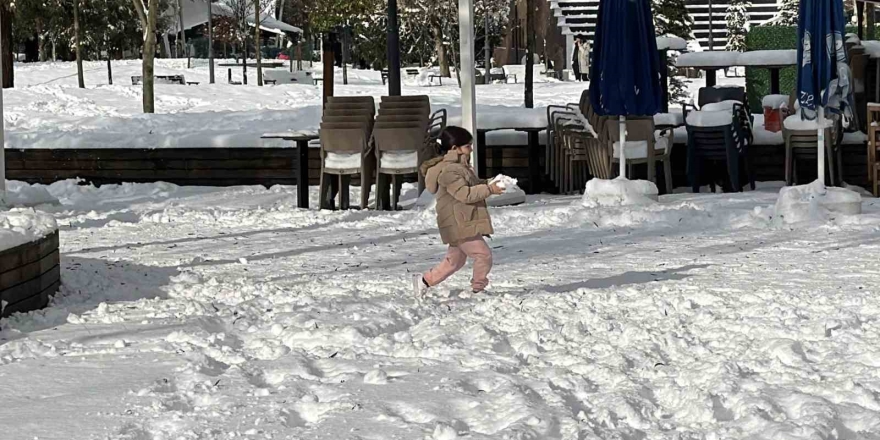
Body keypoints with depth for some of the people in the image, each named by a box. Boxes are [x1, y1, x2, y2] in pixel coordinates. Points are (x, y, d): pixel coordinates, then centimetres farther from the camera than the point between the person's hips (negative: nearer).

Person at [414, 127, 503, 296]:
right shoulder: (448, 170, -19)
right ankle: (478, 288, 4)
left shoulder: (460, 166, 16)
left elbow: (471, 186, 26)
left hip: (462, 225, 11)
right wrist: (489, 189, -22)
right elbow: (465, 194, -24)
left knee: (455, 260, 17)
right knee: (483, 255, -8)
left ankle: (424, 281, 21)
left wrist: (487, 184, 10)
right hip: (459, 225, -11)